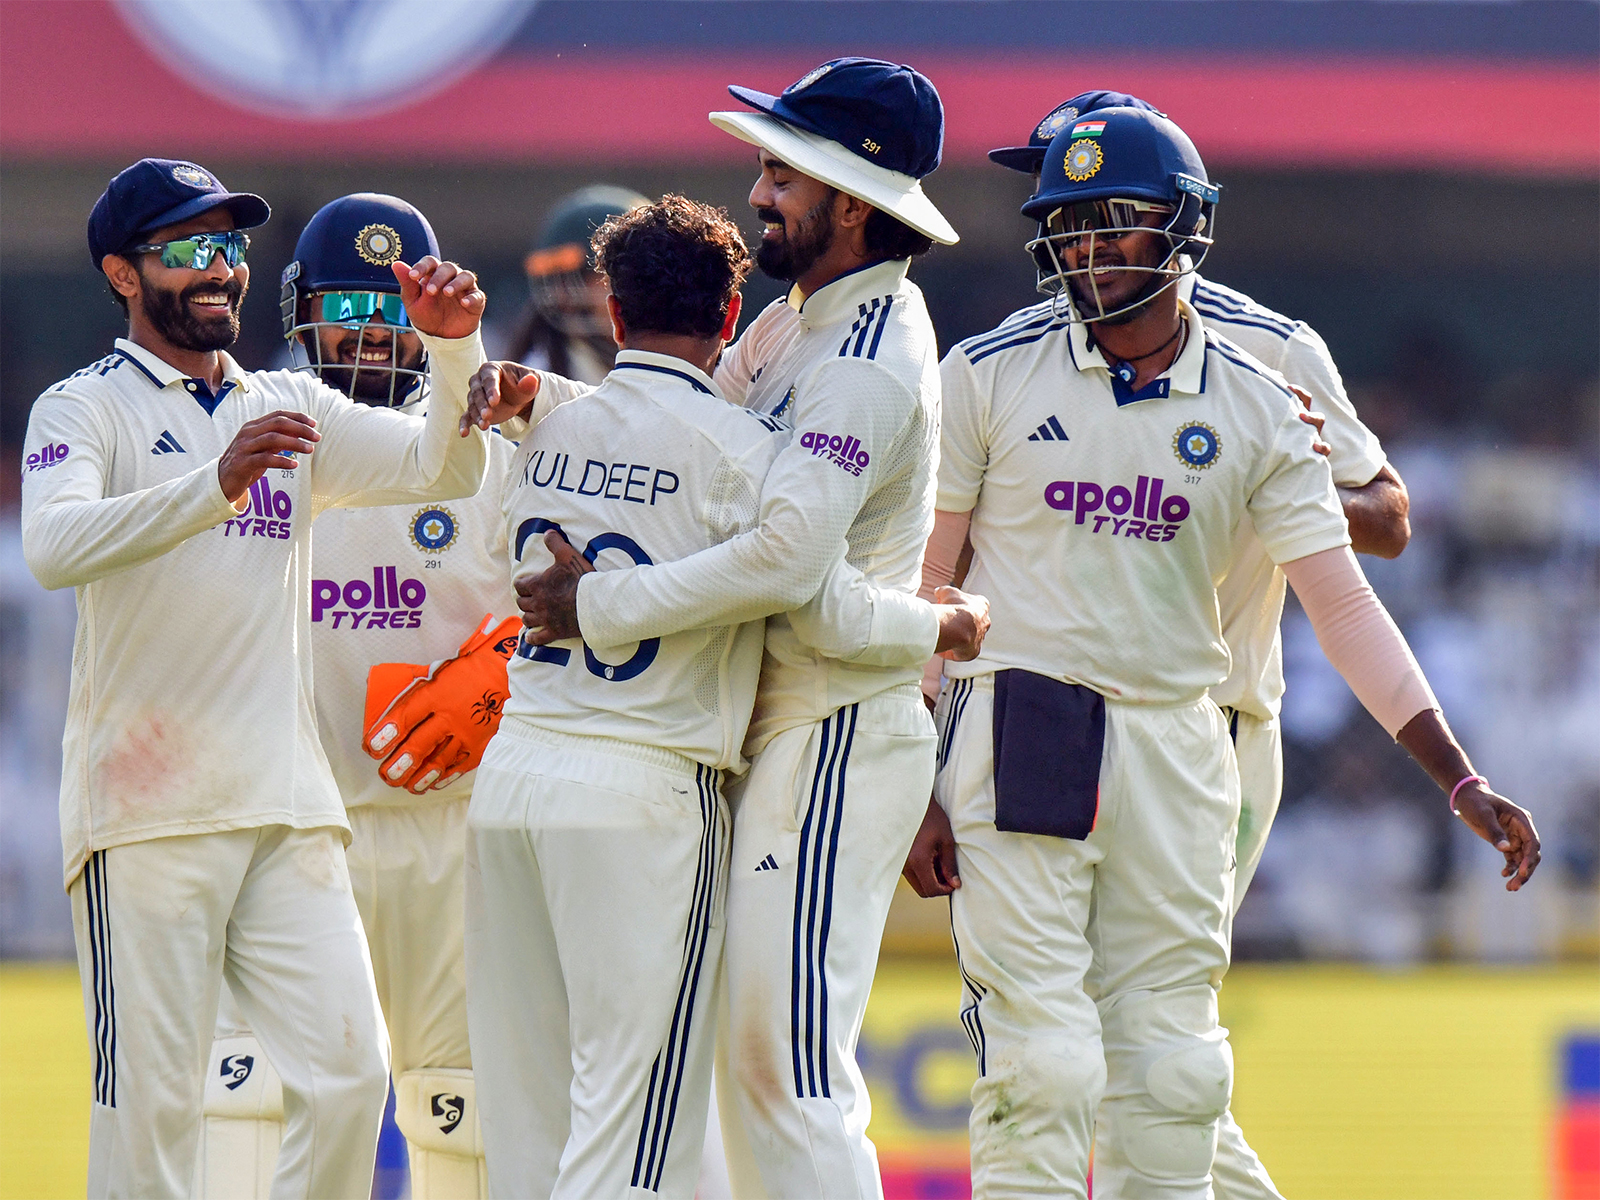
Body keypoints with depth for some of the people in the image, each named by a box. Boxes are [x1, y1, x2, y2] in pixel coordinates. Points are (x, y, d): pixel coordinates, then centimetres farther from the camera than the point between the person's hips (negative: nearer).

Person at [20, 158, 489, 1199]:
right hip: (148, 809, -5)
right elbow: (55, 546, -19)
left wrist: (453, 345, -10)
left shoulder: (290, 409, 18)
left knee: (349, 1071, -3)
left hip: (289, 803, 5)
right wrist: (219, 483, -33)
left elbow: (443, 468, 9)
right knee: (149, 1100, -7)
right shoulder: (86, 409, 0)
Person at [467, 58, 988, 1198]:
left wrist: (600, 607, -22)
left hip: (838, 733, -10)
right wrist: (539, 395, -1)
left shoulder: (873, 361, -18)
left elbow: (786, 557, -28)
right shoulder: (795, 323, 14)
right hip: (768, 727, 10)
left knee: (789, 1063, -12)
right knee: (754, 1057, 12)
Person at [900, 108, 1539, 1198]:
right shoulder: (990, 375, -1)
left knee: (1171, 1077, 4)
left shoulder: (1257, 410, 4)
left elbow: (1341, 601, 0)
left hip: (1177, 749, 3)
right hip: (1017, 728, -3)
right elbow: (919, 585, 1)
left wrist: (1459, 778, -9)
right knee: (1041, 1066, -9)